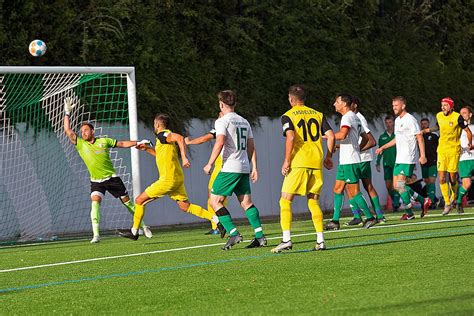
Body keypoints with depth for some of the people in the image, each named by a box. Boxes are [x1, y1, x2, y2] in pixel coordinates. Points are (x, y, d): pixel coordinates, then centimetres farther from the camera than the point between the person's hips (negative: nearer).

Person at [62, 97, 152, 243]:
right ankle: (96, 235, -26)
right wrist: (67, 113, -9)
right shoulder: (80, 144, -1)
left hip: (112, 178, 0)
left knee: (127, 202, 8)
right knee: (95, 202, -23)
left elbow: (122, 143, 10)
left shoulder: (104, 141, 0)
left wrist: (138, 143, 5)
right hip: (96, 181, 0)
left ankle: (143, 226, 24)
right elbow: (68, 130, -6)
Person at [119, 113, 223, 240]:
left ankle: (134, 232, 8)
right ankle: (216, 219, -6)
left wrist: (184, 157, -36)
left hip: (168, 180, -9)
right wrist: (147, 149, 29)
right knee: (185, 206, 6)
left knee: (140, 200, 2)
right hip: (178, 179, 9)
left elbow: (180, 138, -29)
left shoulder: (162, 135, -10)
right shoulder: (167, 136, 19)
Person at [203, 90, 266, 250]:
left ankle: (234, 234, -12)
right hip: (244, 168, 7)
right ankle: (260, 236, 0)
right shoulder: (244, 122, 16)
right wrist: (254, 168, 18)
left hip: (230, 168, -7)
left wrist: (209, 164, -13)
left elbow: (219, 143, -19)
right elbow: (251, 147, 15)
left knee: (215, 201, -1)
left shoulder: (222, 121, -6)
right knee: (247, 202, 9)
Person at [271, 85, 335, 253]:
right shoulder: (318, 115, 14)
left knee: (285, 200, 1)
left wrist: (286, 161, -10)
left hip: (298, 163, -5)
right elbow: (330, 135, 6)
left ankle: (286, 239, -10)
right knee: (313, 201, 12)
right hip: (316, 163, 5)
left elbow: (291, 137, -15)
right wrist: (328, 156, 17)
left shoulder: (288, 116, 0)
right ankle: (320, 240, 5)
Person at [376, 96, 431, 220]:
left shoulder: (410, 119, -11)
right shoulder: (397, 120, 17)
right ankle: (423, 201, 17)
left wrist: (422, 155, -20)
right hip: (399, 158, 9)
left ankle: (409, 213, -5)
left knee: (400, 184, -14)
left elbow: (419, 137, -13)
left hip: (408, 158, -9)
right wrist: (383, 147, 23)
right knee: (397, 185, 7)